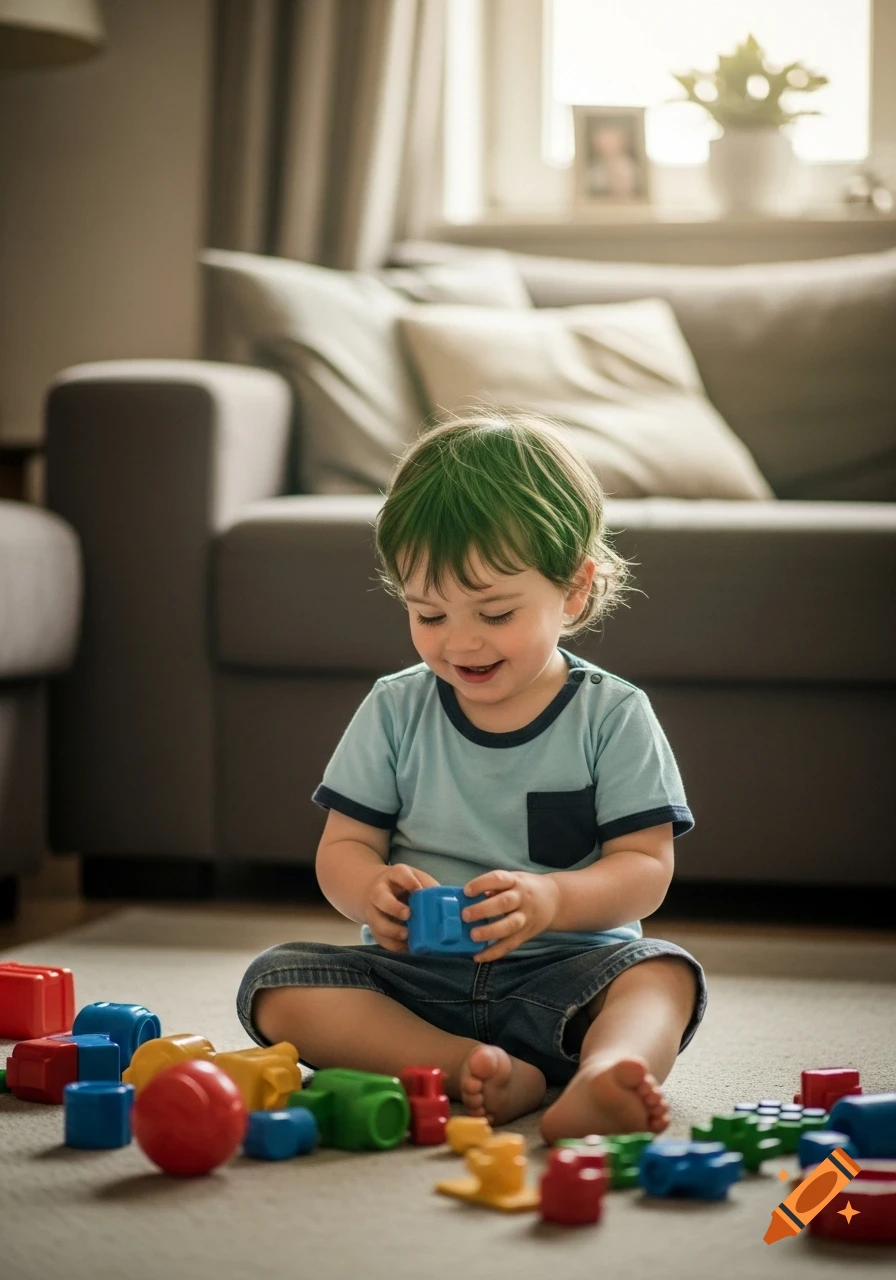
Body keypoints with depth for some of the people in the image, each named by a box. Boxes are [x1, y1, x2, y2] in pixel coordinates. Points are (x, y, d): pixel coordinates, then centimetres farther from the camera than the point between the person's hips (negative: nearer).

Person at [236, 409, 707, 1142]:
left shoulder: (613, 716, -1)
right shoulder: (395, 711, 6)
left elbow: (645, 867, -7)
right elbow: (343, 847, 5)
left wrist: (551, 899, -28)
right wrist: (372, 890, -20)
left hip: (562, 975, -2)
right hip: (415, 978, 2)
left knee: (662, 973, -29)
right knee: (277, 984, -21)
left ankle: (600, 1076, -59)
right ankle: (479, 1070, -37)